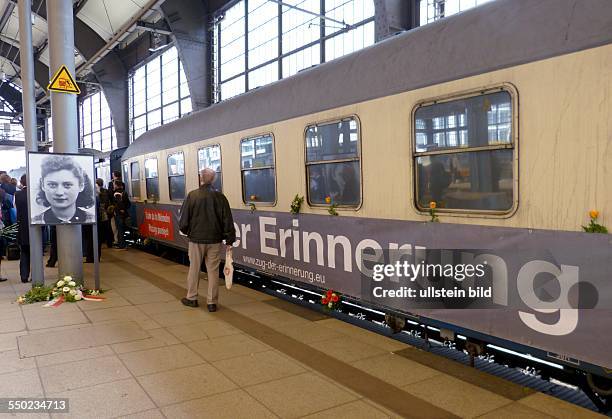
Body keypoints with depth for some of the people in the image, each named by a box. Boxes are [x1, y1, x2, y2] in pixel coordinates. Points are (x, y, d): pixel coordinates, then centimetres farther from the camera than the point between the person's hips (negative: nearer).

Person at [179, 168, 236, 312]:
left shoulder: (192, 196, -9)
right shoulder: (220, 197, -5)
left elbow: (184, 219, -4)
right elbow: (227, 220, -4)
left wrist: (185, 230, 16)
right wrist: (229, 240, 4)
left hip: (196, 239, -1)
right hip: (215, 239, 1)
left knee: (194, 268, 14)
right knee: (213, 270, 7)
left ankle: (191, 298, 26)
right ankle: (212, 302, 10)